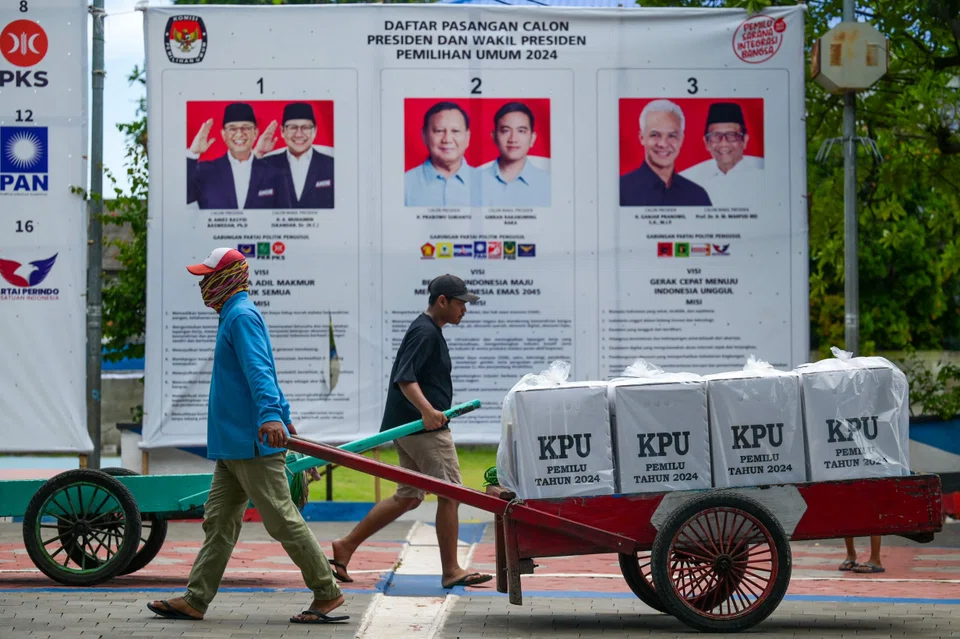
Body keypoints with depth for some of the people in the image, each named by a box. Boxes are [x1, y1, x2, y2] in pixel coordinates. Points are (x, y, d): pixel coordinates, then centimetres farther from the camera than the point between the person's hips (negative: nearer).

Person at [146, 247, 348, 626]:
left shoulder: (242, 317, -13)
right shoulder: (235, 316, 20)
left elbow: (259, 371, -27)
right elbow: (262, 373, 27)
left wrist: (270, 415, -40)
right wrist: (284, 418, 33)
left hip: (252, 442, -11)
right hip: (234, 444, 11)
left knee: (283, 520, -6)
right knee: (218, 523, 10)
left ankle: (327, 593, 1)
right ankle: (195, 600, 13)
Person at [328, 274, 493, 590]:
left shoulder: (426, 330, 19)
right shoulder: (426, 332, -14)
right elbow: (405, 378, -26)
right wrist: (426, 410, -39)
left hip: (408, 425, 11)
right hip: (425, 427, -11)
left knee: (409, 496, 14)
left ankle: (346, 546, 14)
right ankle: (451, 571, -1)